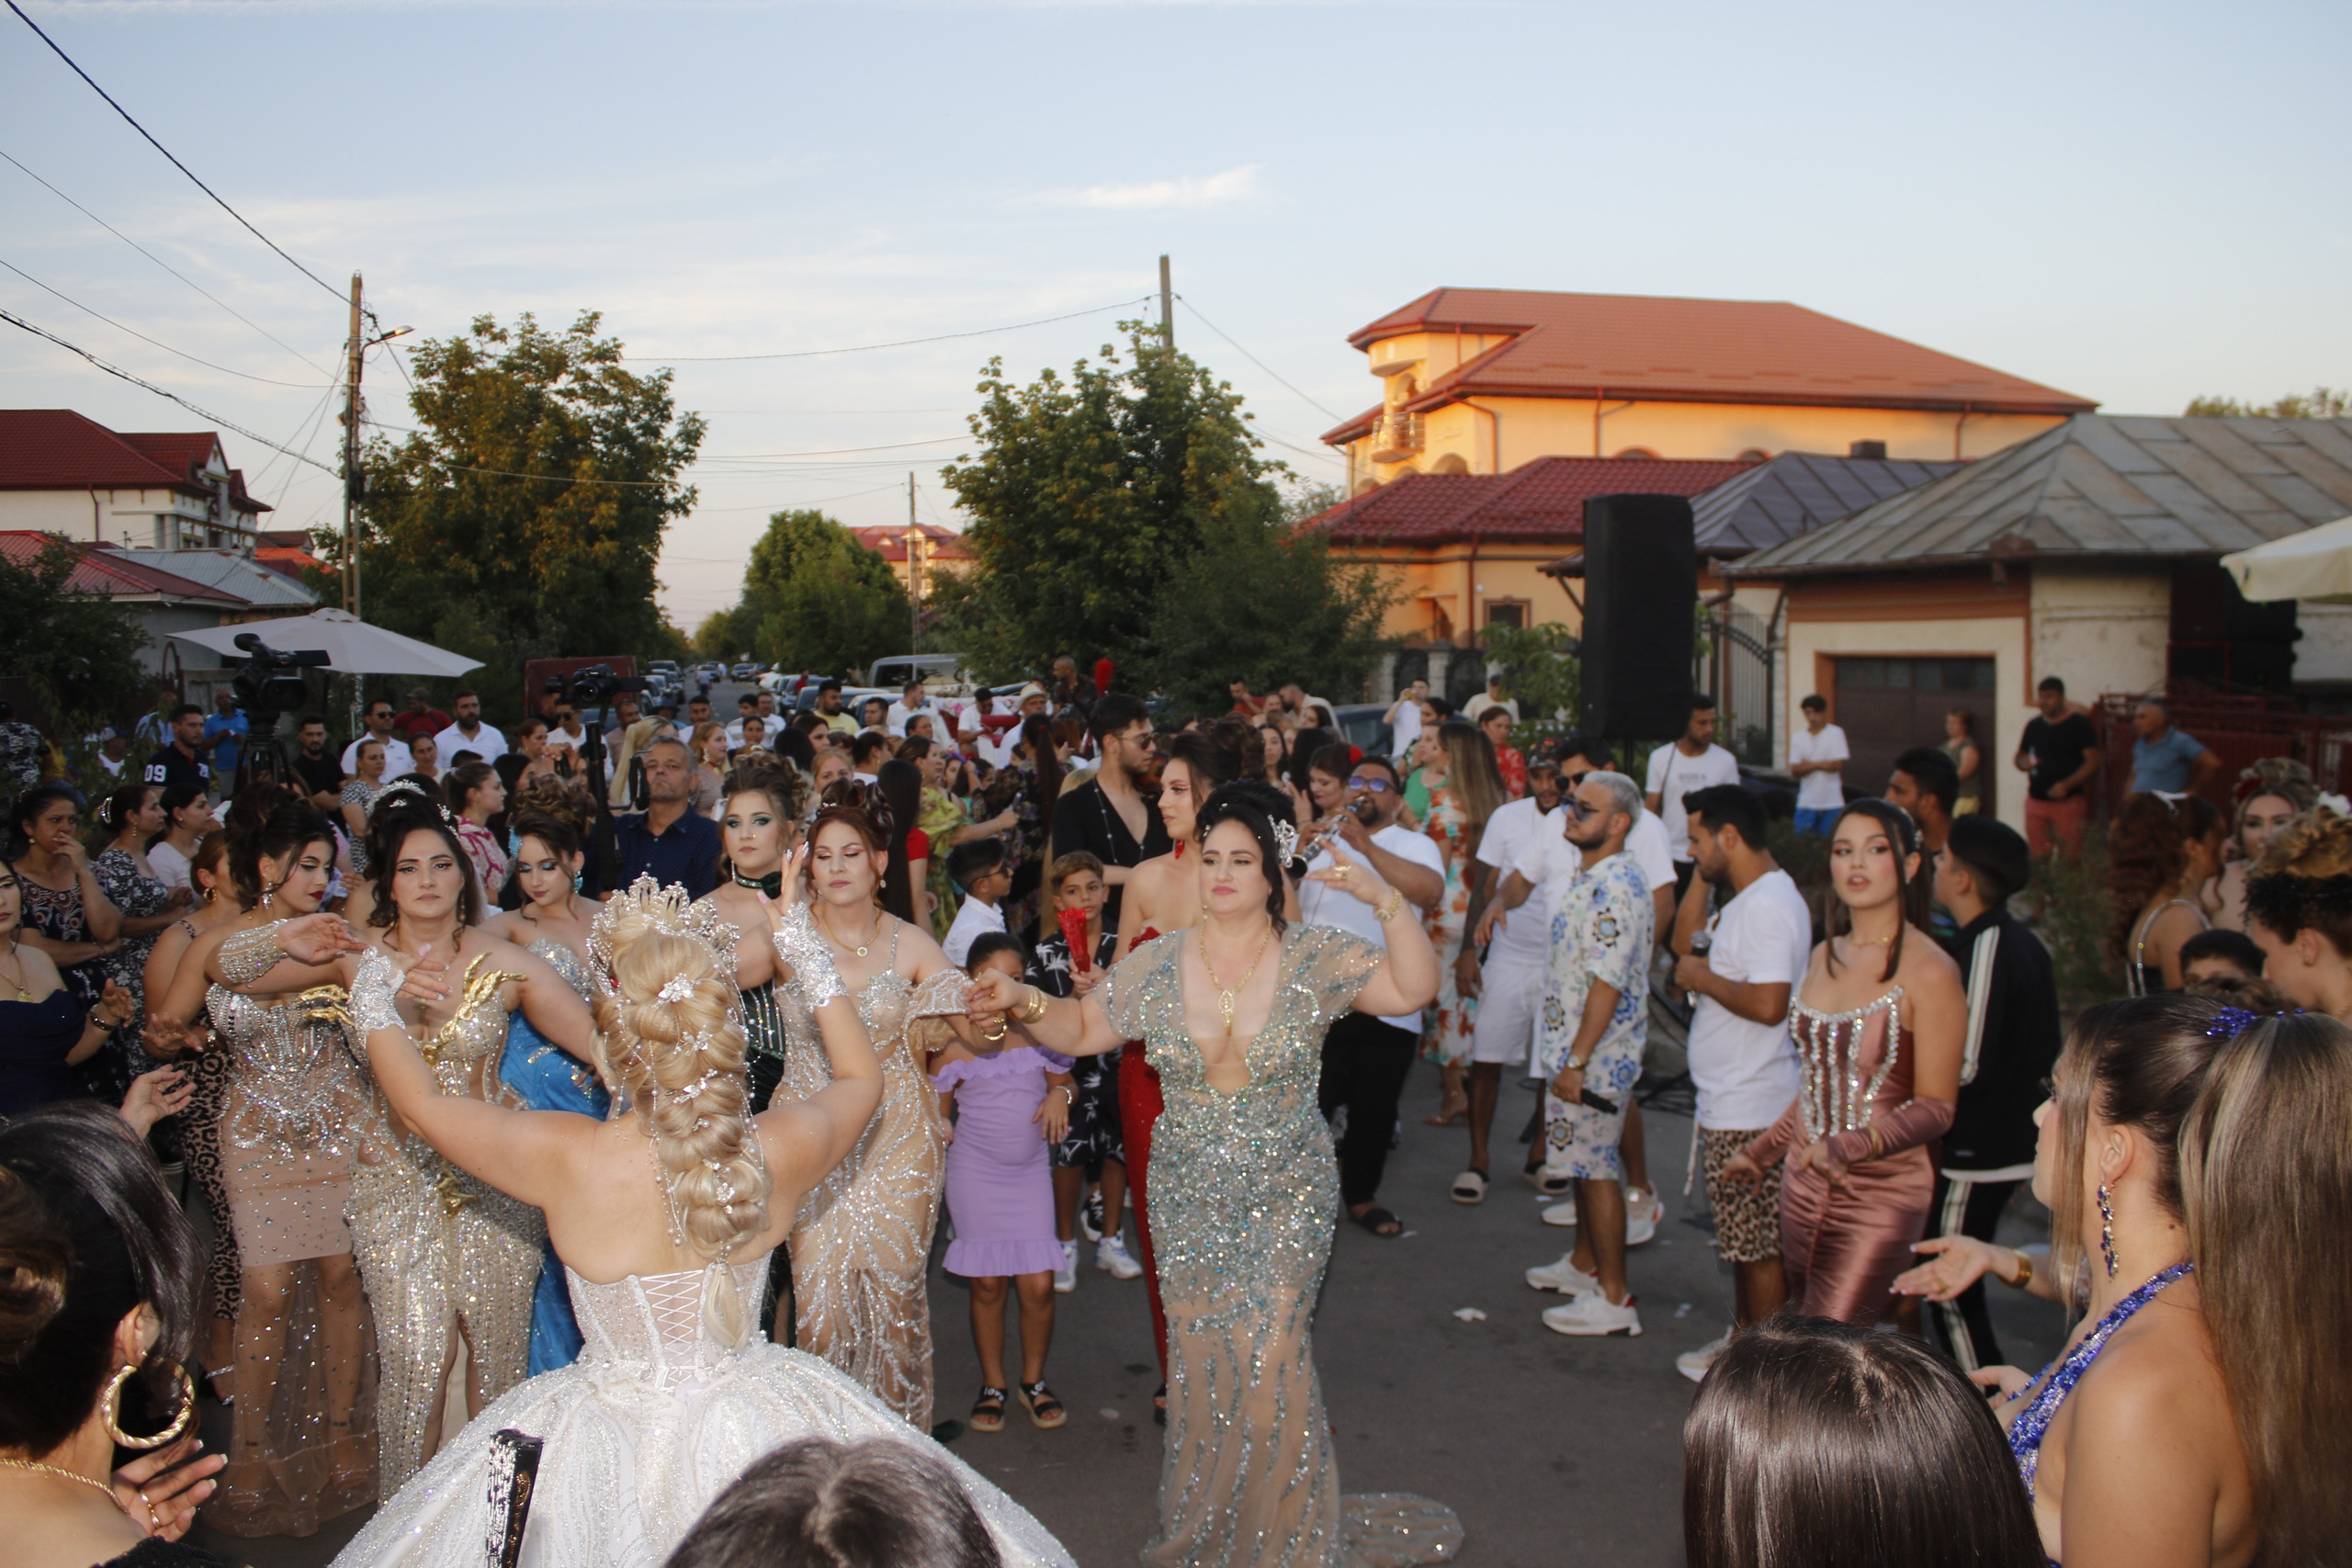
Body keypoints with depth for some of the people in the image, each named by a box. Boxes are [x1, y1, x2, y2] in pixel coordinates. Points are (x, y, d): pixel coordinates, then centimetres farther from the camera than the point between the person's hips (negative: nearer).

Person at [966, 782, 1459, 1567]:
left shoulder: (1316, 958, -10)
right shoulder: (1158, 966, -4)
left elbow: (1415, 990, -17)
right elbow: (1081, 1028, 4)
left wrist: (1385, 901, -30)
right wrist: (1026, 1004, -15)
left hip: (1288, 1196, -2)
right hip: (1190, 1198, 2)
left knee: (1271, 1361, -3)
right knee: (1200, 1360, 9)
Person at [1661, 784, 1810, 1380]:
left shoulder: (1768, 905, -22)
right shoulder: (1747, 899, 11)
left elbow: (1768, 1004, -32)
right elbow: (1687, 941, 20)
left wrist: (1702, 978, -17)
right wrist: (1704, 875, 10)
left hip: (1751, 1111, -10)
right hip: (1731, 1103, 10)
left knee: (1759, 1245, 1)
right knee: (1743, 1240, 21)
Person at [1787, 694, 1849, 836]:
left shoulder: (1836, 733, -1)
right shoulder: (1797, 738, 7)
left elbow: (1838, 765, -9)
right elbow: (1794, 771, -1)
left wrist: (1810, 764, -5)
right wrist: (1822, 764, -13)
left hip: (1832, 803, -2)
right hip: (1806, 803, 2)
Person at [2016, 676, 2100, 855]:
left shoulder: (2080, 724, -1)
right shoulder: (2034, 725, 14)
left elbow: (2093, 761, -7)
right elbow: (2021, 755, 23)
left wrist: (2067, 785, -19)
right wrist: (2023, 763, -2)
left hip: (2068, 800, -5)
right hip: (2036, 799, 5)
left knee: (2071, 858, -10)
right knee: (2036, 859, 3)